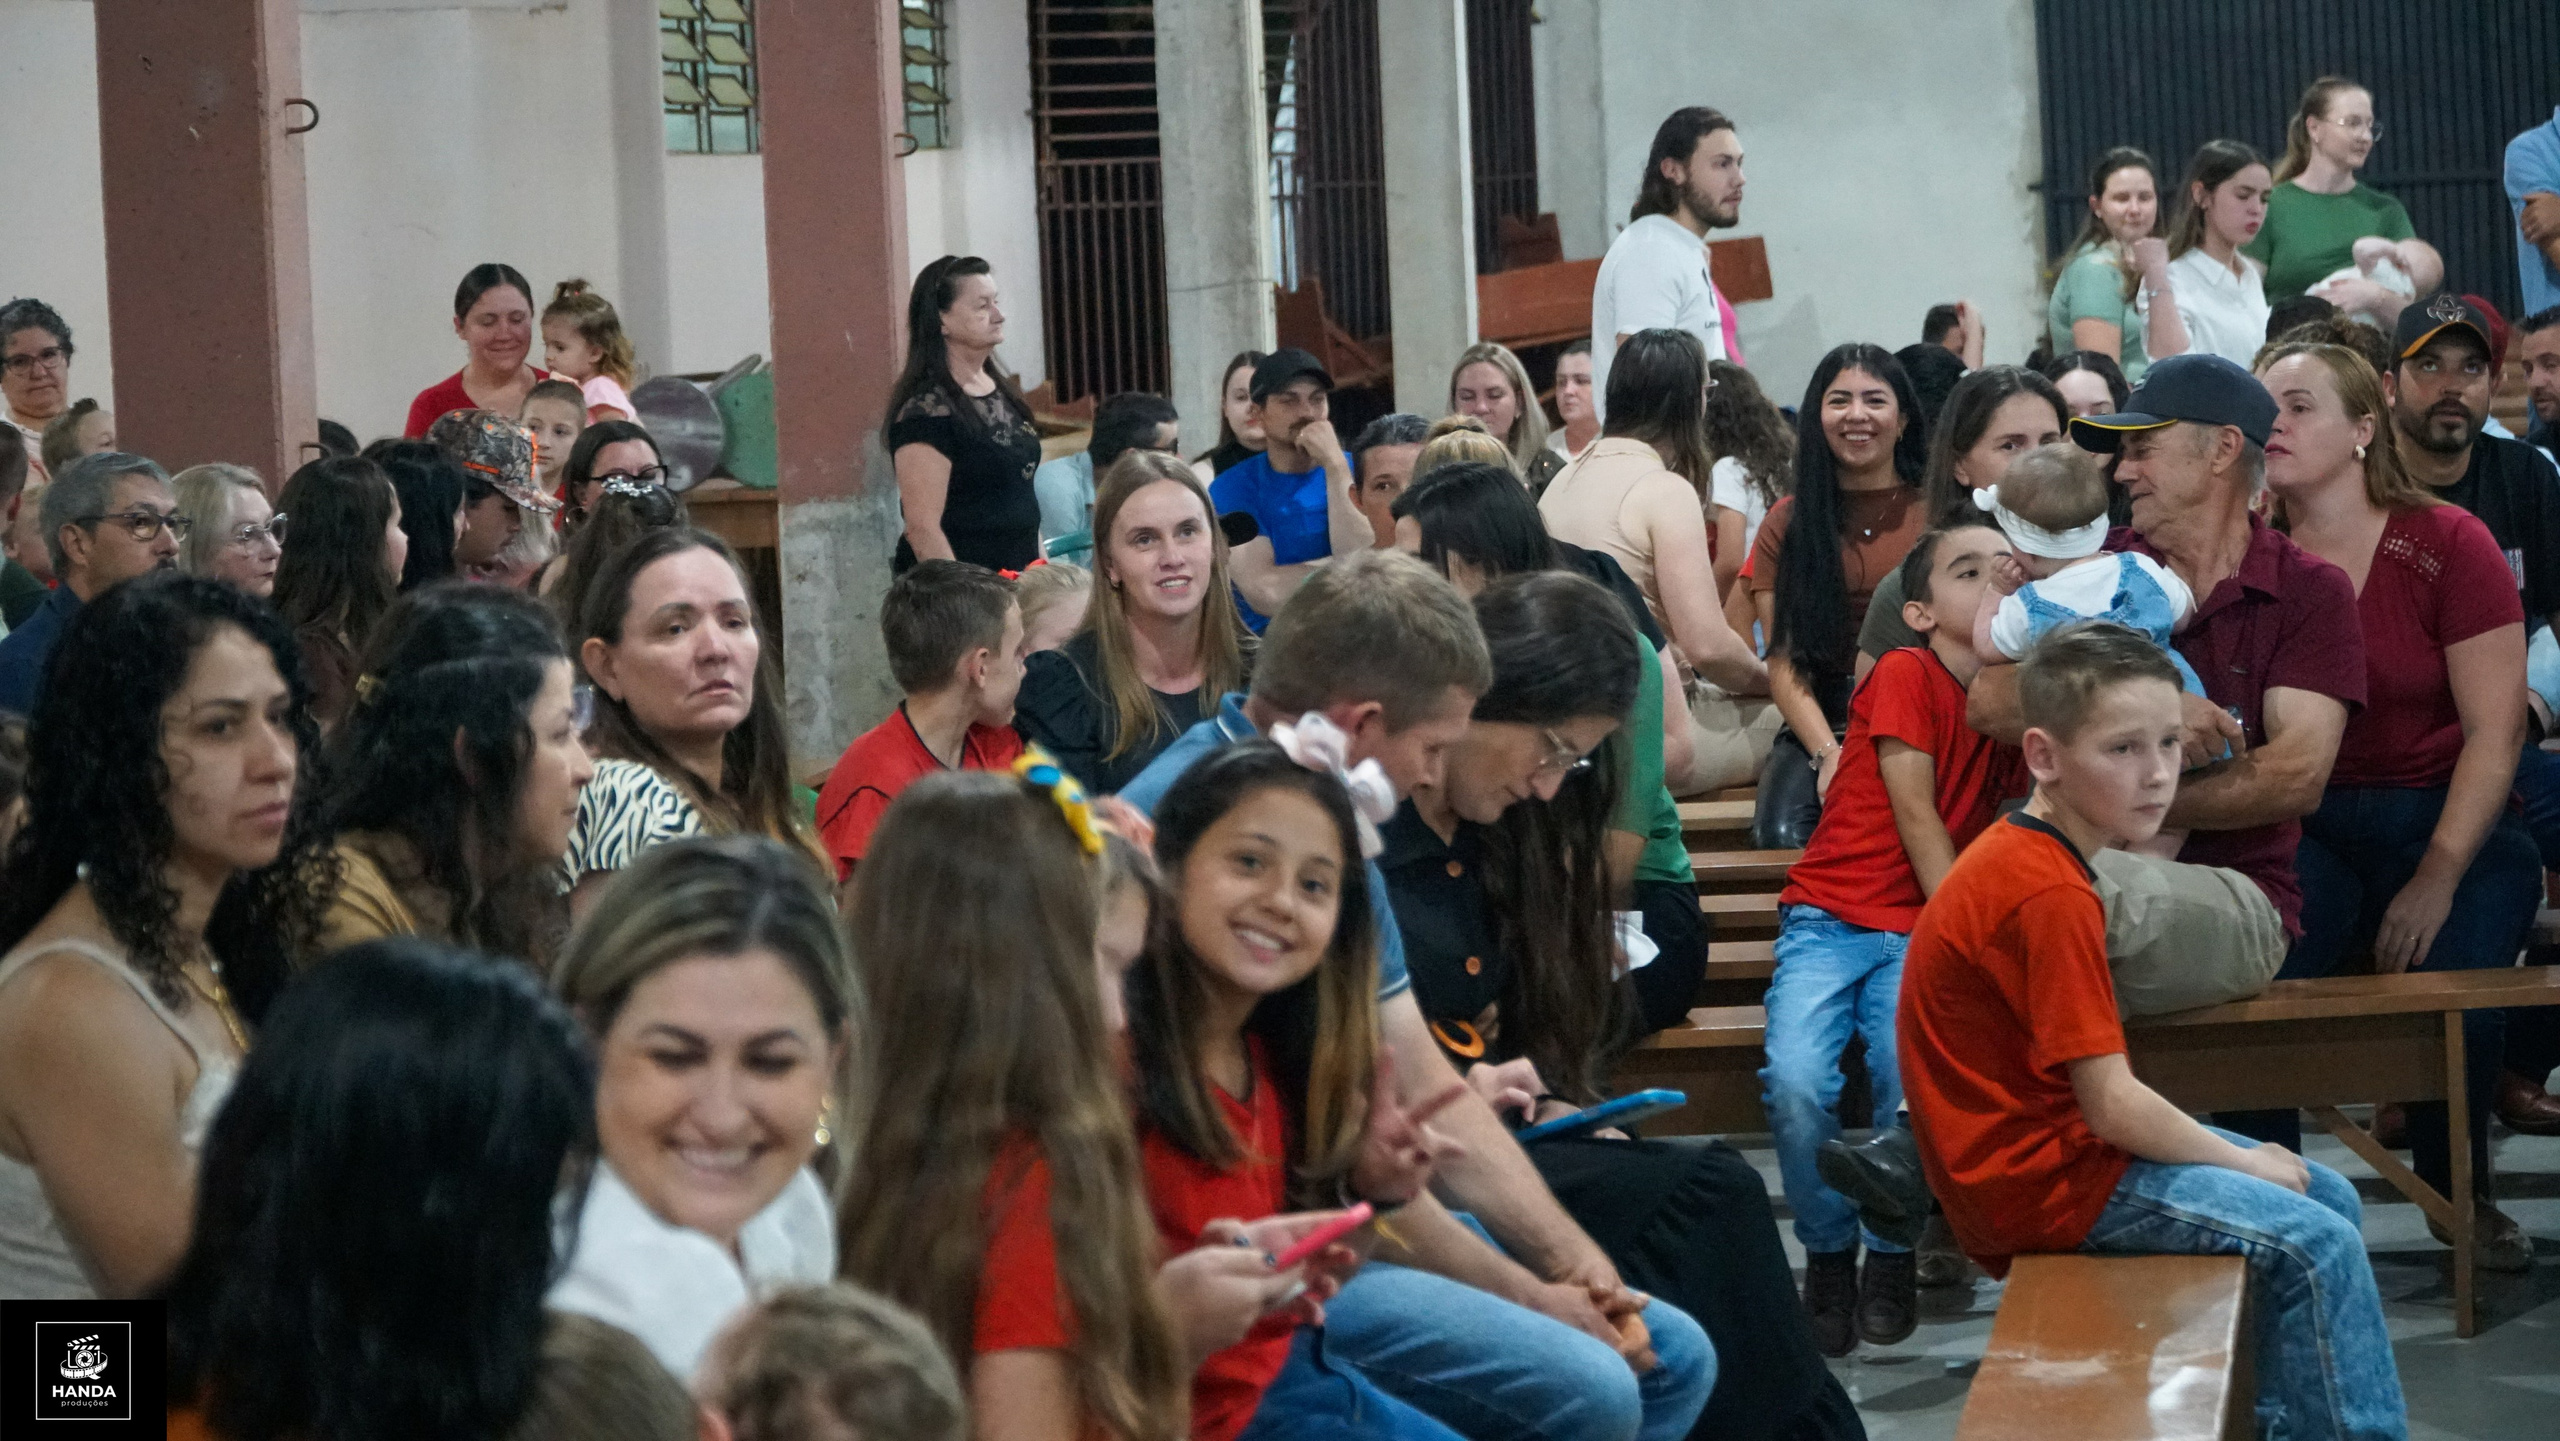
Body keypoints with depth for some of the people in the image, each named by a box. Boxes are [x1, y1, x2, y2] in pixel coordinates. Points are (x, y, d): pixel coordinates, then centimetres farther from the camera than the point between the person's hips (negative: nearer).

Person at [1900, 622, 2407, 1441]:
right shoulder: (2054, 896, -23)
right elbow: (2111, 1105, -23)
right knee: (2316, 1243, -15)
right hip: (2036, 1180, -10)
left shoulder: (2015, 854, 8)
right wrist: (2245, 1163, -8)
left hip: (2041, 1139, 10)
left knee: (2333, 1200, 13)